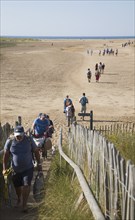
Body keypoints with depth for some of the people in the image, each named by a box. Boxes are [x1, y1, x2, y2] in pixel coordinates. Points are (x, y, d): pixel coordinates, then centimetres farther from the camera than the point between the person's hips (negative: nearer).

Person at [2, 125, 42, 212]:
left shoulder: (29, 140, -11)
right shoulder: (10, 141, -11)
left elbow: (36, 152, 0)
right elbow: (6, 155, -4)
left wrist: (39, 164, 3)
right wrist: (4, 168, -7)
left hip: (28, 168, -1)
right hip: (15, 169, 1)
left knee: (26, 185, -11)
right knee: (17, 186, 15)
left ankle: (24, 205, 2)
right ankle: (19, 199, 45)